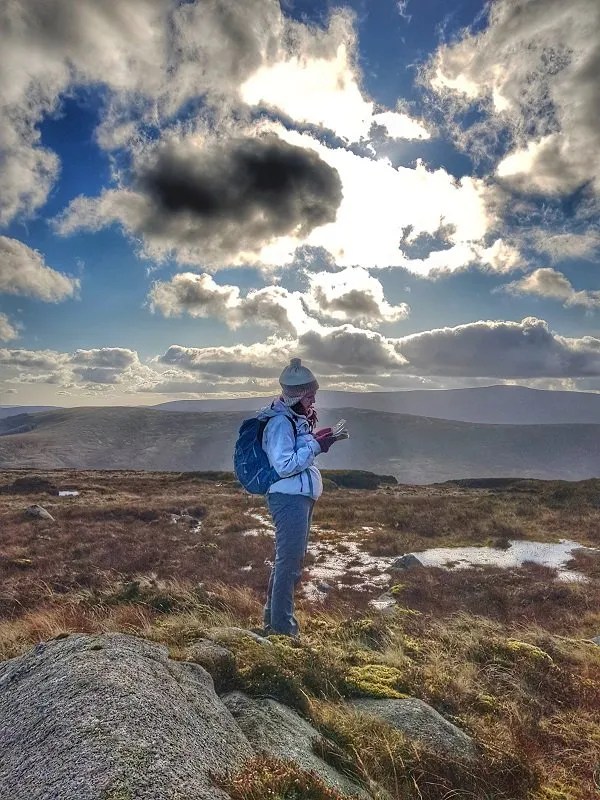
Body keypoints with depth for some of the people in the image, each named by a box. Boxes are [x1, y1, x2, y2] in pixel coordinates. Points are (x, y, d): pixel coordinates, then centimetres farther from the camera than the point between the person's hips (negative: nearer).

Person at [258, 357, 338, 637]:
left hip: (300, 498, 10)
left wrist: (316, 439, 7)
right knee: (289, 562, -2)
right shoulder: (280, 422, -18)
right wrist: (316, 445, -21)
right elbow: (284, 465, -25)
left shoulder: (296, 419, 12)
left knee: (289, 560, 19)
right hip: (289, 499, -10)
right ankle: (281, 626, 11)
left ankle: (273, 615, 34)